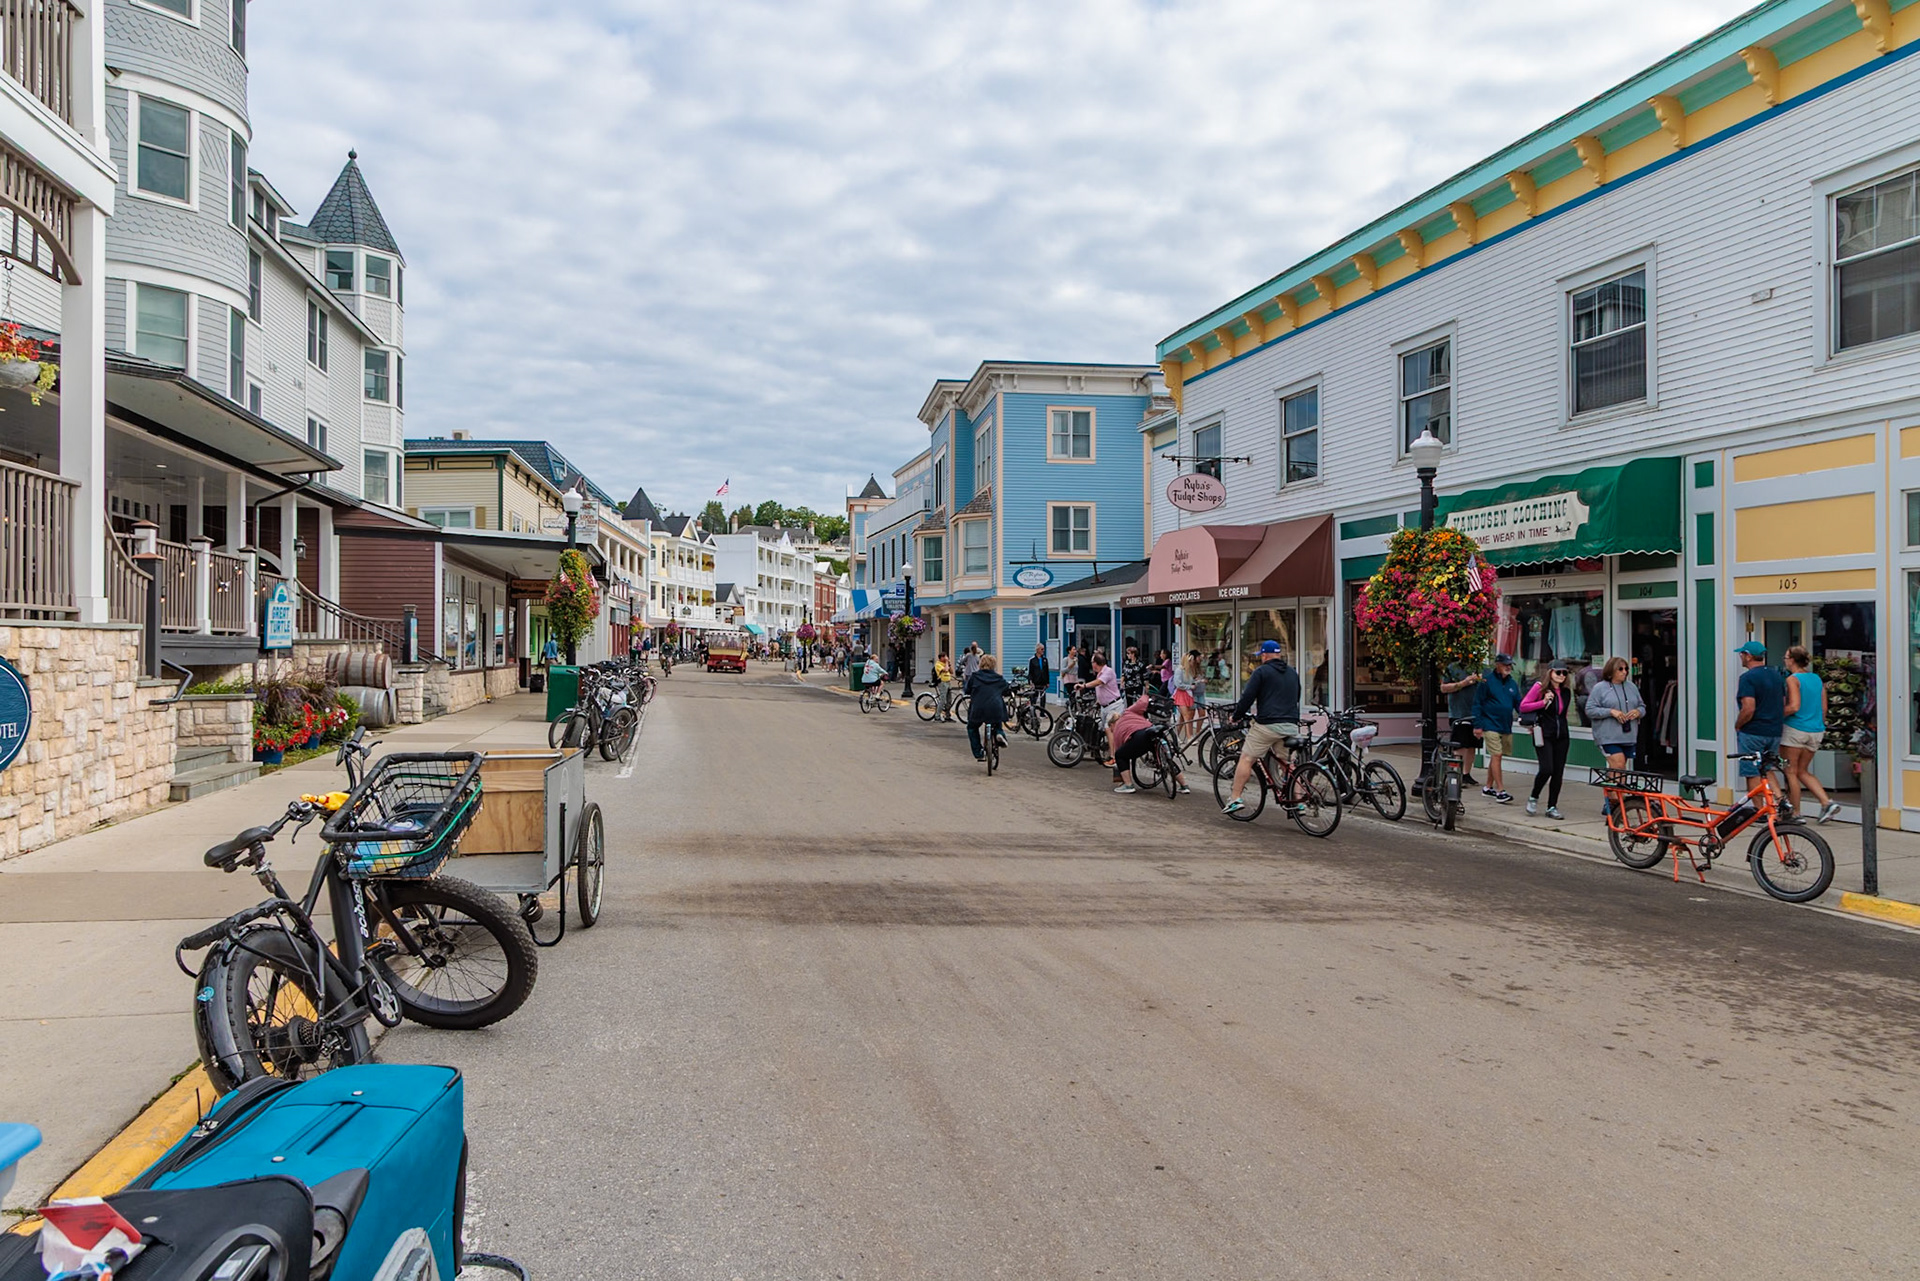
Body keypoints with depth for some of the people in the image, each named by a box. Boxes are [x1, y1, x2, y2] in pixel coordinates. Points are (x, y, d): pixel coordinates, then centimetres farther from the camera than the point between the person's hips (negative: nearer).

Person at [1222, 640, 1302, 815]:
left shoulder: (1261, 672, -2)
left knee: (1246, 759, -1)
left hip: (1267, 724, -6)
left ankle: (1235, 799, -5)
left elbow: (1248, 697, -7)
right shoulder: (1293, 674, 19)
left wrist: (1236, 716, 6)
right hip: (1291, 726, 6)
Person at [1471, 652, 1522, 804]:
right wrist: (1477, 725, -9)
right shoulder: (1487, 681, -6)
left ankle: (1488, 787, 24)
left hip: (1506, 727, 6)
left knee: (1495, 757, 13)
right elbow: (1477, 704, -5)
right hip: (1490, 725, -6)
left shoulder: (1512, 683, 11)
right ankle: (1500, 791, -12)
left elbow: (1518, 704, 14)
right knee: (1496, 755, -11)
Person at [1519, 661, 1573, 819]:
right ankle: (1533, 798, 10)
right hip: (1544, 734, -5)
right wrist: (1543, 702, -17)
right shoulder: (1540, 687, -6)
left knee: (1558, 772, 4)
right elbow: (1523, 706, -8)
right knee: (1547, 769, -14)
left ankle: (1552, 807, 12)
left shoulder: (1566, 691, 9)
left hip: (1561, 735, 5)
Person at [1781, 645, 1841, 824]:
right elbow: (1824, 708, 13)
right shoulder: (1817, 679, 11)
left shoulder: (1793, 679, -10)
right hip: (1816, 731, 7)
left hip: (1795, 729, -7)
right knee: (1803, 771, 17)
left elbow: (1794, 707, -20)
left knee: (1791, 772, 3)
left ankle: (1795, 813, 6)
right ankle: (1827, 802, 1)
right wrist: (1820, 724, 25)